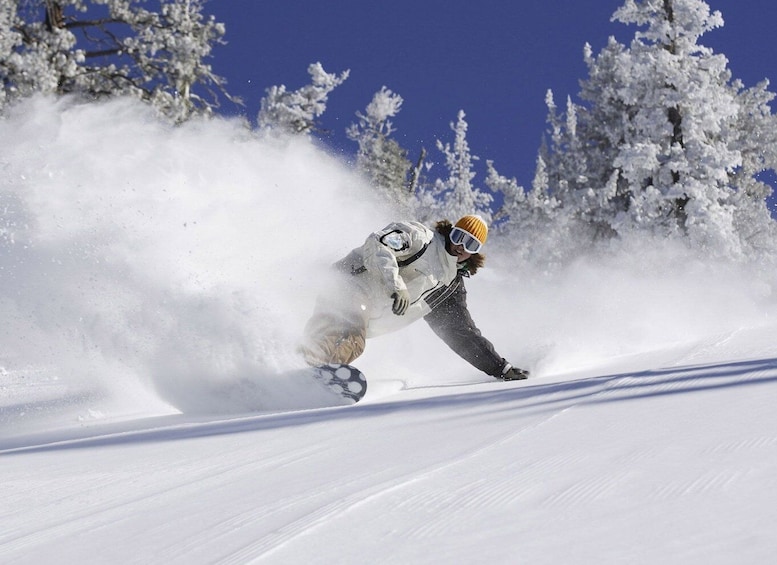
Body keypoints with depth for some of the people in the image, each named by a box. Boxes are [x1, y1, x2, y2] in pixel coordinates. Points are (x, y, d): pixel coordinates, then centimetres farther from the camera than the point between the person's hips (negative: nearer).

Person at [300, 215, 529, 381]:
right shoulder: (422, 237, -2)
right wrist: (396, 284, -32)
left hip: (368, 321, 7)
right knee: (349, 342, -35)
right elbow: (377, 243, -17)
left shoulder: (453, 286, 18)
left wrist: (502, 369, 14)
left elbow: (464, 336, 22)